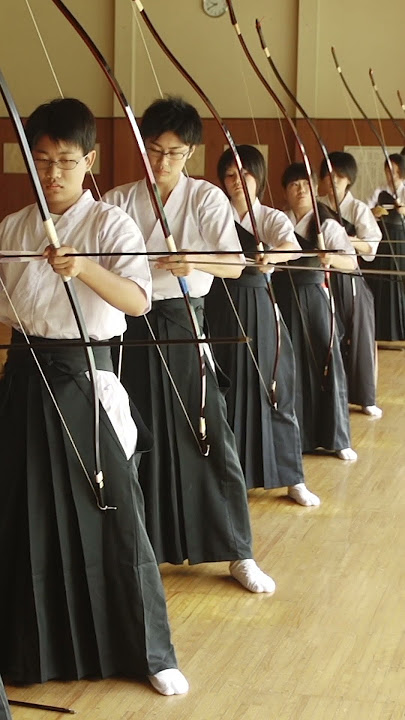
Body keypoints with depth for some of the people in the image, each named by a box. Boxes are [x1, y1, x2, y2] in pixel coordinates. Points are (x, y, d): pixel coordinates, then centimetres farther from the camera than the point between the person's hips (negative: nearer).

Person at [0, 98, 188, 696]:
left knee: (111, 509, -2)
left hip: (87, 375, -4)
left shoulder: (110, 224, -6)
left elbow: (138, 300, -19)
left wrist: (85, 268, -33)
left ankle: (151, 652, 11)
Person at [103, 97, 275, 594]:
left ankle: (238, 553, 11)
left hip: (184, 324, -1)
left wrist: (195, 260, -31)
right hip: (131, 325, 2)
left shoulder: (206, 199, -2)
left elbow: (235, 265, -12)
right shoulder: (118, 202, 2)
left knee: (207, 436, 0)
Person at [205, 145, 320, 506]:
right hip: (220, 307, 0)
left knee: (274, 390, 3)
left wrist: (272, 255, -45)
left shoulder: (274, 219, -1)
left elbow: (292, 247, -23)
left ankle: (293, 478, 14)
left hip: (260, 309, 0)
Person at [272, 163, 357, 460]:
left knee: (324, 363, -3)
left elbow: (352, 263, -14)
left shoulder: (327, 224, -4)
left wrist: (331, 258, -34)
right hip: (282, 297, 3)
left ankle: (337, 437, 6)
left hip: (313, 298, -2)